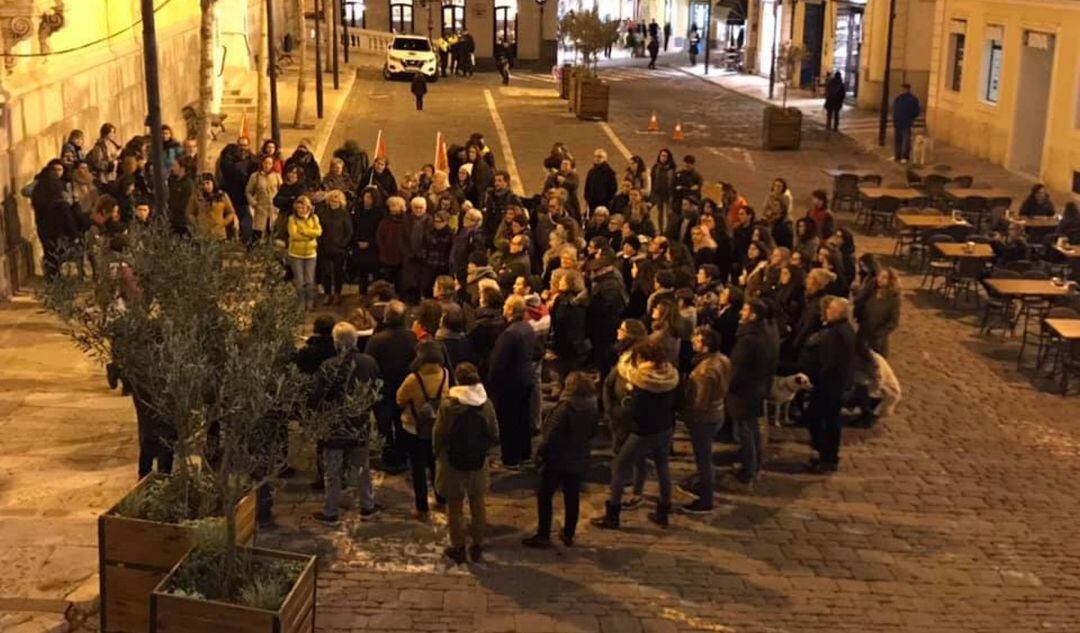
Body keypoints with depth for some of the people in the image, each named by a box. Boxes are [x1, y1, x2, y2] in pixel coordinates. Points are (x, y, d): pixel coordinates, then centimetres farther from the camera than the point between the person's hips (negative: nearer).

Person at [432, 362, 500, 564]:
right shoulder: (486, 404, -10)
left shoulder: (449, 405, -20)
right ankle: (477, 547, 28)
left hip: (453, 462, -3)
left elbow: (439, 436, -12)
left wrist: (437, 452, 7)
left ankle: (458, 548, 22)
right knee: (477, 504, 18)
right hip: (479, 462, 3)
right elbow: (494, 436, -2)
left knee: (455, 506, 13)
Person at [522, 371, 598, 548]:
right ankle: (568, 534, 22)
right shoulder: (593, 409, -1)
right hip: (579, 460, 6)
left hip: (558, 460, -6)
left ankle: (543, 535, 7)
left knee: (544, 496, 5)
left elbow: (551, 434, -20)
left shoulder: (565, 407, -21)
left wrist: (540, 451, -8)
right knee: (572, 497, 15)